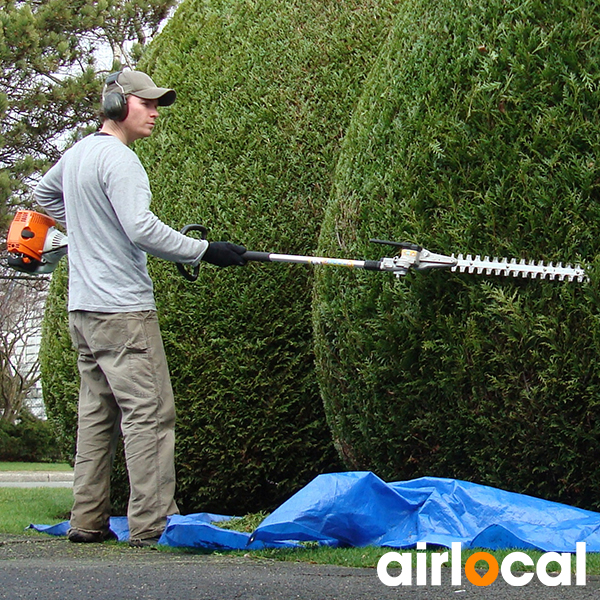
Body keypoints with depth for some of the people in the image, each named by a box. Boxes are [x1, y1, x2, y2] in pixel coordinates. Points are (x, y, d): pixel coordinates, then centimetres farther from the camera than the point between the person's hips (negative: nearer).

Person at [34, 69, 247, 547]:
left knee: (98, 413, 12)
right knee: (150, 413, -9)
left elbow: (44, 193, 35)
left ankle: (87, 521, 14)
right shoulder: (119, 159, -13)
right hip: (122, 309, -10)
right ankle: (151, 523, -11)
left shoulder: (76, 154, 16)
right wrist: (203, 251, -18)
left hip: (82, 306, 10)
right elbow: (141, 228, -23)